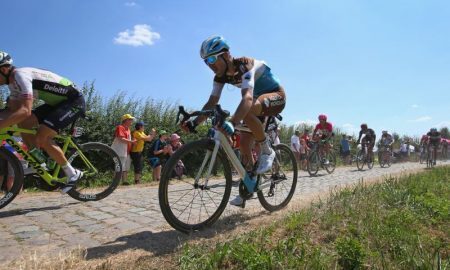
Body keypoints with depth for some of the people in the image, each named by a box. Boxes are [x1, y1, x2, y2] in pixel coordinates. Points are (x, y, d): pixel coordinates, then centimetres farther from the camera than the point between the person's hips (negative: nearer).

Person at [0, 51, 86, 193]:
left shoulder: (20, 75, -21)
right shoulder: (13, 81, 9)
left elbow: (25, 111, -32)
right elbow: (13, 110, 12)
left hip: (74, 101, -10)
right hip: (58, 102, 10)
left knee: (40, 137, -18)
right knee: (23, 123, 0)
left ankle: (73, 174, -5)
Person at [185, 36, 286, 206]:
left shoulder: (245, 66, -31)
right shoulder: (221, 75, -8)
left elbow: (247, 97, -48)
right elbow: (212, 102, -12)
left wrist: (232, 122, -63)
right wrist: (194, 122, -27)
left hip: (276, 96, -7)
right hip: (258, 100, 8)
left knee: (247, 111, -39)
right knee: (244, 143, -3)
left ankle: (267, 151, -16)